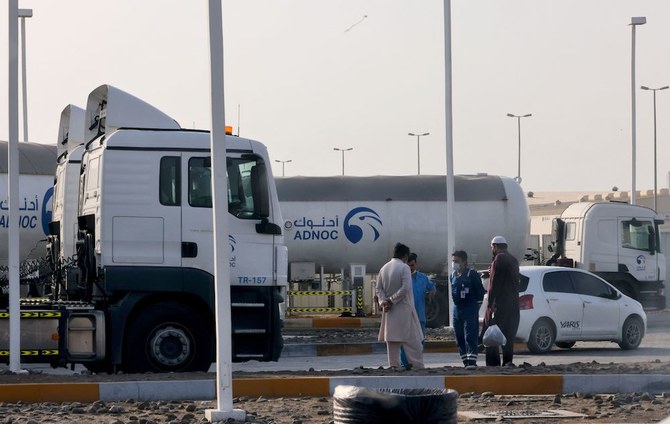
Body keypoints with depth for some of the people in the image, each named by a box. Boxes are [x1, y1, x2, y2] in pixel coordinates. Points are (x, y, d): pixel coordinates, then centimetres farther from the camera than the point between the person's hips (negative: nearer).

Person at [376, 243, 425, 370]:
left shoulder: (384, 268, 9)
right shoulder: (404, 268, -10)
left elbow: (378, 288, 7)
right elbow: (405, 288, -18)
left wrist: (383, 301, -4)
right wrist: (392, 300, -13)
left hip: (389, 311, 6)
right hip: (403, 308, -6)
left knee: (391, 338, 8)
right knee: (412, 339, -2)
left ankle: (394, 365, 6)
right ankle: (417, 365, -4)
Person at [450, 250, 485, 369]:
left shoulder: (472, 274, -6)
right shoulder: (453, 275, 14)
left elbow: (480, 291, -5)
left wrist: (476, 306, -5)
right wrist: (457, 303, 15)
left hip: (470, 310, -7)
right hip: (457, 309, 7)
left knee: (470, 337, -12)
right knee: (460, 338, 7)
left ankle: (472, 362, -15)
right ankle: (466, 361, 13)